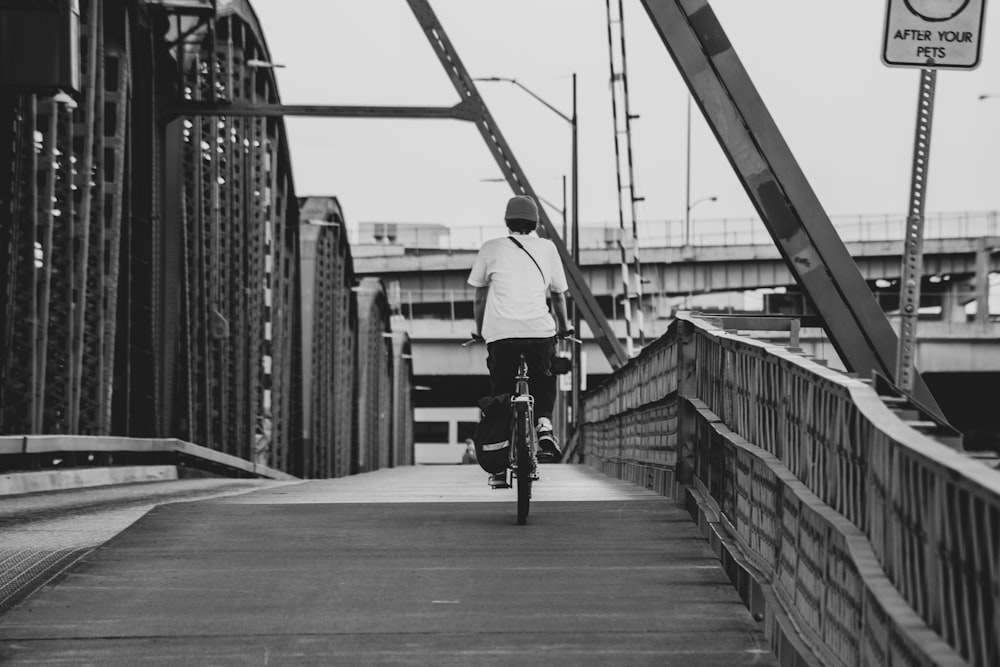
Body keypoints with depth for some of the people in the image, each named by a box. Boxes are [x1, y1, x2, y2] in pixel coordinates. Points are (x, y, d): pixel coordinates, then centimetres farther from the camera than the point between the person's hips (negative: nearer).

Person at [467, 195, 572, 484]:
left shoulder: (490, 249, 11)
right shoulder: (547, 248, 13)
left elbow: (479, 299, 15)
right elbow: (558, 295, 19)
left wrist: (480, 331, 29)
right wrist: (563, 328, 34)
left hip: (500, 331, 0)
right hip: (540, 330, 0)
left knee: (501, 392, 11)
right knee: (544, 382, 22)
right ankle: (544, 426, -4)